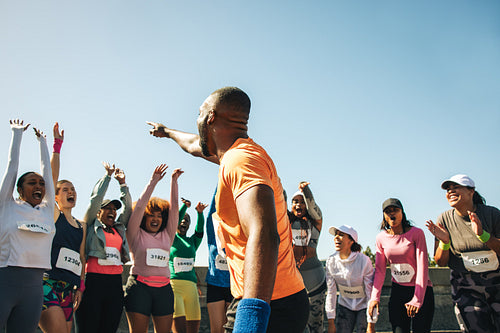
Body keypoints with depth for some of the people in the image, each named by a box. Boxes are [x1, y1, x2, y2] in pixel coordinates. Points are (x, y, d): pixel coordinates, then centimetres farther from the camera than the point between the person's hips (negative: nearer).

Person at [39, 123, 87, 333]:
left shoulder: (82, 226, 19)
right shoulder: (52, 214, 4)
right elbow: (52, 176, -4)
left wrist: (80, 287, 11)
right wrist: (57, 146, -7)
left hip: (68, 289, 6)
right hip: (47, 282, -6)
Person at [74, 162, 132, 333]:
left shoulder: (119, 228, 20)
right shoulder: (91, 226, 9)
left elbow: (128, 207, 22)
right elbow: (96, 198, 6)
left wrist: (122, 183, 20)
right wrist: (108, 175, 13)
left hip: (115, 282, 5)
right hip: (93, 281, -5)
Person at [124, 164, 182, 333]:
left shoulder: (166, 235, 15)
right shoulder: (136, 235, 6)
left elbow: (174, 207, 13)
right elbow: (139, 207, 0)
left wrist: (174, 181, 11)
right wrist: (153, 182, 0)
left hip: (163, 288, 4)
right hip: (139, 286, -3)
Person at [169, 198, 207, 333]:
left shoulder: (192, 241, 22)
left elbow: (199, 231, 4)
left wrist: (200, 213, -10)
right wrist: (185, 206, -7)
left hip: (191, 287, 4)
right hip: (173, 284, -4)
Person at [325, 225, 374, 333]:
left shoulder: (364, 261, -22)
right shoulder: (331, 261, -12)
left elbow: (371, 293, -17)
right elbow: (331, 292, -5)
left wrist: (371, 324, -16)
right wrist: (331, 322, -5)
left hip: (363, 306, -3)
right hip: (345, 306, 3)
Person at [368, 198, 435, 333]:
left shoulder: (416, 233, -11)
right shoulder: (381, 238, 0)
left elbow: (422, 266, -15)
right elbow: (380, 270, 1)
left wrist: (417, 299, -22)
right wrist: (375, 297, -11)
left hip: (421, 290, -3)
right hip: (397, 290, 3)